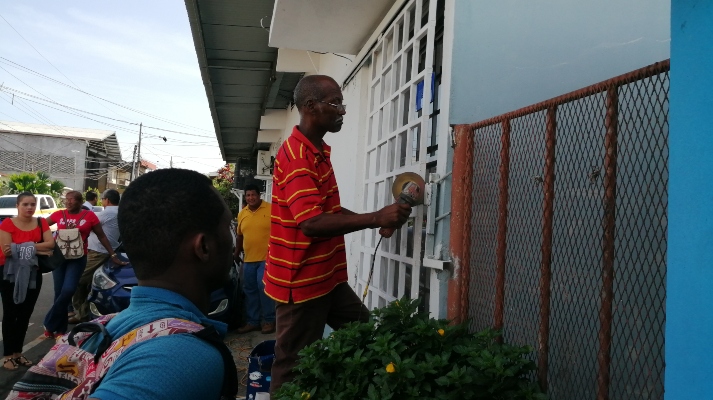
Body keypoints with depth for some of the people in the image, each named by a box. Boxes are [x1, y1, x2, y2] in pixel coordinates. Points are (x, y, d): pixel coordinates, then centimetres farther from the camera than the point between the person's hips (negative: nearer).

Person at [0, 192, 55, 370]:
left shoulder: (41, 223, 2)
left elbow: (50, 244, -11)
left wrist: (25, 247, -20)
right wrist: (36, 249, -19)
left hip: (33, 274, 4)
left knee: (25, 314, 11)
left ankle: (18, 352, 22)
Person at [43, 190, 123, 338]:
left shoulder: (89, 215, -4)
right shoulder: (59, 214, 2)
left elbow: (102, 236, 1)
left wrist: (113, 255, -2)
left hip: (78, 258, -2)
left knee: (68, 291, -14)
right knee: (59, 293, 5)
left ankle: (50, 324, 5)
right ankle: (60, 329, 18)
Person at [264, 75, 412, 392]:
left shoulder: (318, 152, 12)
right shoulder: (297, 155, -20)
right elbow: (311, 222, -30)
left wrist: (374, 220, 9)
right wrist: (375, 218, -30)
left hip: (327, 277, 10)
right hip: (301, 282, -10)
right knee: (295, 366, 4)